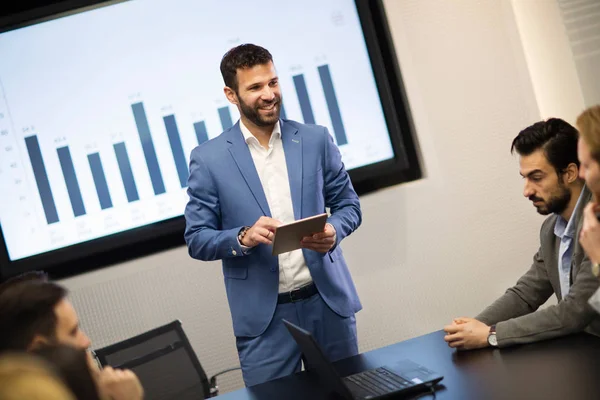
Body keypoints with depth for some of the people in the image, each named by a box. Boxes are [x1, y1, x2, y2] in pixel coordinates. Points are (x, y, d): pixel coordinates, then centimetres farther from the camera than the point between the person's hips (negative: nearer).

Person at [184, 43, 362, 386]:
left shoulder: (316, 140, 2)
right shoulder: (209, 159, -3)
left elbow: (348, 204, 9)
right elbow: (196, 240, -2)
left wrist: (333, 231, -13)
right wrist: (243, 238, -21)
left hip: (328, 301, 2)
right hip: (263, 316, -2)